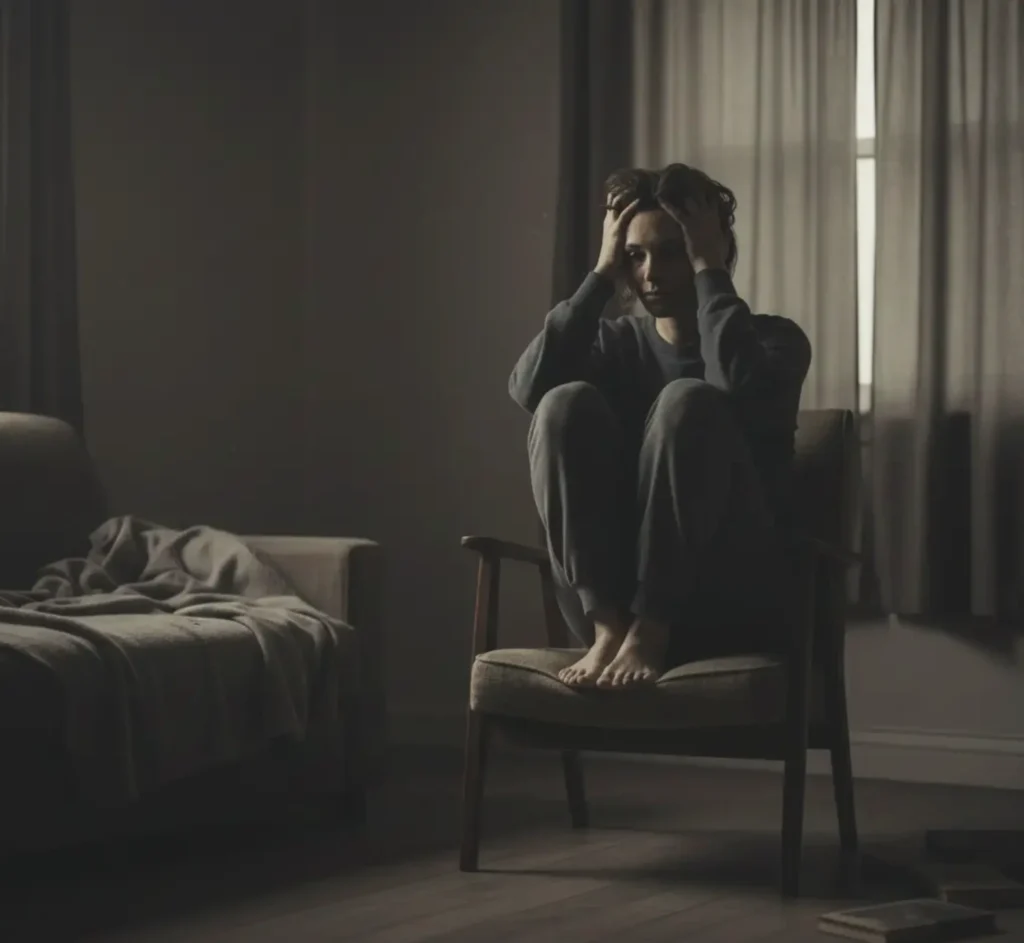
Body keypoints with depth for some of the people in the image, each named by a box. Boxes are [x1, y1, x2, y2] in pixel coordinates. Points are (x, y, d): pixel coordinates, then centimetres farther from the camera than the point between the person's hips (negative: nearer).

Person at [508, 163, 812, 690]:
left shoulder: (773, 339, 7)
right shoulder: (617, 341, 16)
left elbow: (741, 393, -20)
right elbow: (528, 388, -6)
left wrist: (709, 270, -9)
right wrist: (601, 275, -2)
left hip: (729, 606, -3)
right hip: (609, 598, 3)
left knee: (688, 401, -24)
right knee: (568, 403, -17)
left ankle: (648, 632, -31)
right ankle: (609, 626, -28)